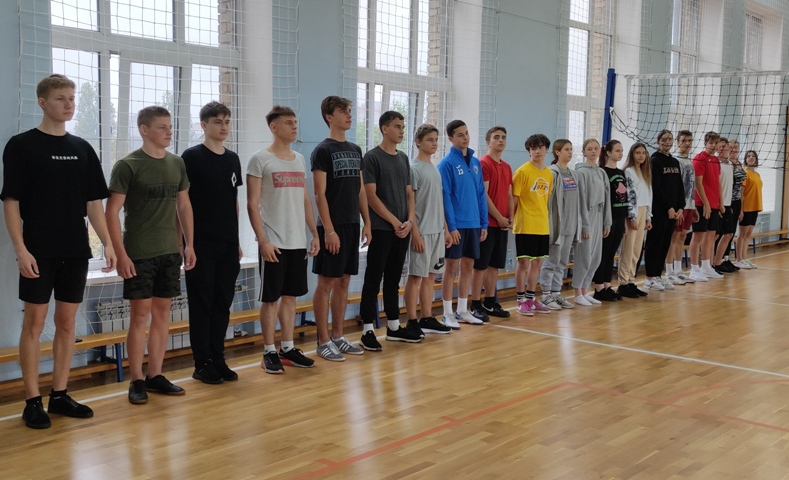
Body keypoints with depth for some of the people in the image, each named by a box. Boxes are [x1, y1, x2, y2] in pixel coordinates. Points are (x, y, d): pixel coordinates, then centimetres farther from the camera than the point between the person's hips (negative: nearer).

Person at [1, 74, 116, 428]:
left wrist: (108, 243, 4)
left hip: (76, 252, 5)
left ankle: (60, 394, 18)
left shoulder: (82, 149, 11)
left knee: (67, 323, 9)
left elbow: (94, 202, 12)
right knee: (34, 323, 0)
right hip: (38, 252, -4)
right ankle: (33, 401, 7)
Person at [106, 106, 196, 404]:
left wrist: (189, 244, 9)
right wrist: (121, 254, -14)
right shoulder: (127, 166, -7)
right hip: (138, 253, -5)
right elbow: (112, 212, -8)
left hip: (170, 251, 5)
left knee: (162, 312, 9)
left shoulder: (177, 164, 8)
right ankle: (136, 381, 9)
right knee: (140, 314, -1)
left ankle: (155, 375, 18)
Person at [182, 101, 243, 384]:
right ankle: (202, 364, 10)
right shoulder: (192, 157, -5)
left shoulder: (232, 159, 12)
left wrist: (237, 241, 14)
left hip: (228, 245, 5)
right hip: (201, 244, -5)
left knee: (222, 304, 10)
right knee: (201, 304, 1)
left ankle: (218, 359, 20)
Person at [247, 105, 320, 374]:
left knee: (290, 296, 12)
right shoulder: (260, 160, -6)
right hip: (274, 243, -6)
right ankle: (269, 353, 11)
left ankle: (287, 348, 22)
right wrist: (263, 240, -16)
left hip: (298, 242, 6)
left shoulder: (299, 160, 13)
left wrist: (314, 234, 11)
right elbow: (252, 204, -10)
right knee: (271, 298, 1)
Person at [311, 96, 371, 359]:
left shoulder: (355, 150, 14)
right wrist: (329, 230, -18)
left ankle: (338, 337, 20)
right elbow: (320, 194, -13)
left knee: (343, 281, 11)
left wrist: (366, 223, 10)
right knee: (327, 282, -2)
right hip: (333, 227, -7)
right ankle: (323, 341, 6)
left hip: (352, 226, 7)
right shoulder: (322, 151, -8)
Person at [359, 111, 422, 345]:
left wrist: (409, 220, -1)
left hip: (403, 230, 7)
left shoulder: (403, 158, 14)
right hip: (381, 229, -6)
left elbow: (409, 192, 15)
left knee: (393, 280, 13)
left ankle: (394, 327, 21)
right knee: (373, 280, -2)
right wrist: (395, 222, -12)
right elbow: (370, 196, -12)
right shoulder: (372, 157, -7)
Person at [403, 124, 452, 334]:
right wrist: (415, 233, -18)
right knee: (416, 276, -2)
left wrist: (445, 229, 14)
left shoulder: (435, 169, 15)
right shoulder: (413, 168, -9)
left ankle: (427, 319, 18)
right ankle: (412, 322, 3)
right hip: (422, 231, -8)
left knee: (430, 276, 11)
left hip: (437, 231, 8)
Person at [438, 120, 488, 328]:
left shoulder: (475, 162, 10)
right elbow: (445, 197, -13)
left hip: (473, 224, 6)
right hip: (456, 225, -6)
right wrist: (451, 226, -17)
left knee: (468, 266, 11)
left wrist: (483, 223, 8)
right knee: (452, 266, -1)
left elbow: (481, 194, 12)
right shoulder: (447, 163, -9)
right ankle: (448, 313, 7)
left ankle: (463, 310, 21)